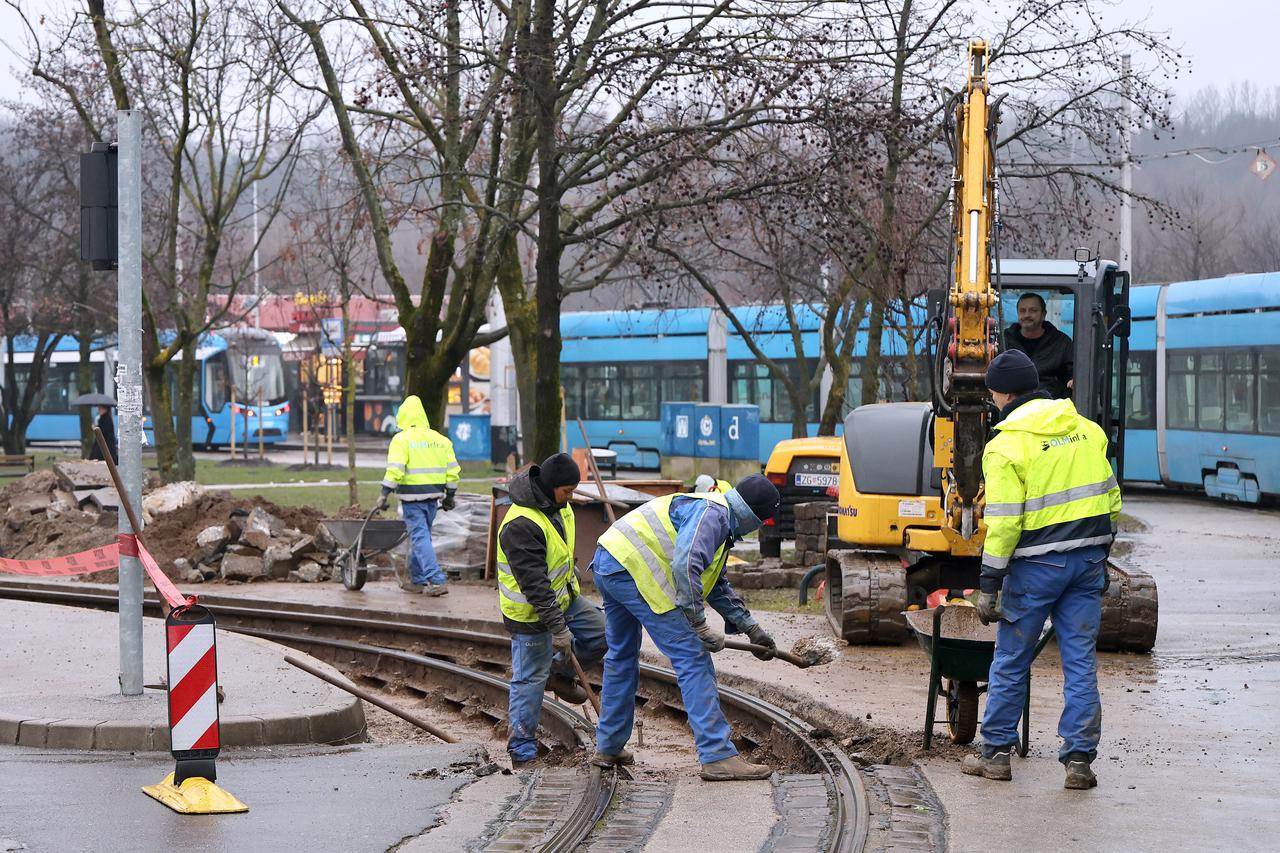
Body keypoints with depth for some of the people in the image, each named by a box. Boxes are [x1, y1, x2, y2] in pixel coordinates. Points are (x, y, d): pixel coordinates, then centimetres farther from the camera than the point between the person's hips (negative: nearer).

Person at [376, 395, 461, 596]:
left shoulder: (402, 439, -7)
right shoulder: (440, 440, 11)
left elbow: (395, 470, -16)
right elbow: (452, 470, 10)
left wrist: (385, 494, -12)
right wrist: (449, 495, 19)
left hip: (412, 496, -6)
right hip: (433, 496, 6)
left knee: (420, 537, -6)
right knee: (421, 536, 19)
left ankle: (437, 581, -16)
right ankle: (417, 579, 25)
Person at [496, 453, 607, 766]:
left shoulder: (556, 505, 0)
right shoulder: (521, 525, -31)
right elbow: (534, 583, -32)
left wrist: (574, 587, 28)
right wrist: (558, 627, -32)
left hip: (563, 598, 9)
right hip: (532, 612, -9)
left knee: (602, 631, 8)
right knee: (530, 677, -2)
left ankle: (560, 673, 29)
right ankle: (521, 749, 8)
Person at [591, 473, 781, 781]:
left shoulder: (718, 518, 24)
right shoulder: (711, 514, -10)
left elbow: (717, 585, 34)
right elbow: (685, 566, -24)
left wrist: (751, 628, 31)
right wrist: (700, 625, -19)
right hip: (635, 570, -11)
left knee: (621, 657, 26)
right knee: (692, 658, -8)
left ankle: (608, 747, 37)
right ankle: (718, 756, -11)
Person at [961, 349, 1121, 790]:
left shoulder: (1006, 446, -12)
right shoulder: (1087, 429, 7)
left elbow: (1004, 523, -16)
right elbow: (1111, 498, 12)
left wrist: (989, 584, -10)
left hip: (1036, 566, -5)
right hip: (1088, 562, 5)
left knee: (1011, 661, 9)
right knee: (1081, 662, 7)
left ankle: (996, 752, 17)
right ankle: (1080, 759, 5)